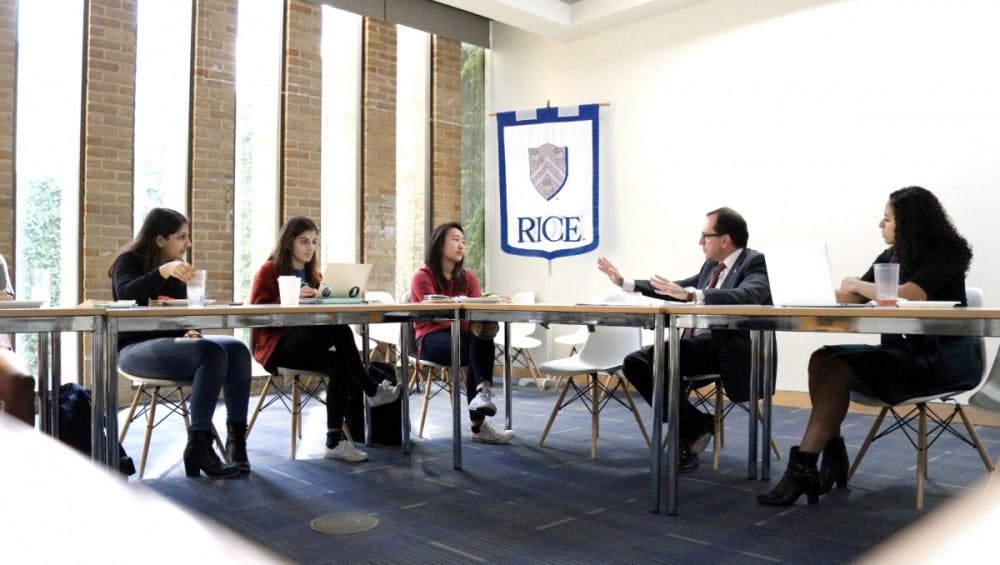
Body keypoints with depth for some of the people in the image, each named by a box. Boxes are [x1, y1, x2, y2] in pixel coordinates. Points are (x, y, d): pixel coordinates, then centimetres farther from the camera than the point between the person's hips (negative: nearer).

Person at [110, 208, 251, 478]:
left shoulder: (177, 269, 19)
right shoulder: (129, 261, 0)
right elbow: (125, 295, -22)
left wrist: (190, 332, -2)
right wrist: (162, 272, -37)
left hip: (171, 344, 6)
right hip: (135, 349, -6)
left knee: (237, 349, -23)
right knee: (211, 353, -34)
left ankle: (236, 437, -23)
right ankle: (198, 446, -30)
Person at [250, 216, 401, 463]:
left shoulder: (313, 273, 21)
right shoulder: (269, 271, 2)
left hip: (308, 344, 6)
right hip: (277, 345, -6)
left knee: (340, 363, -32)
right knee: (340, 330, -33)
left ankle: (335, 440, -34)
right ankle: (372, 390, -25)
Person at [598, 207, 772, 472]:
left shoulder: (753, 263, -7)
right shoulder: (712, 265, 16)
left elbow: (747, 296, -29)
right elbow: (677, 290, 26)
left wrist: (691, 295, -41)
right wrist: (624, 283, 23)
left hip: (727, 350, -8)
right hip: (699, 343, 8)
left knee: (657, 361, -28)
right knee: (635, 362, -8)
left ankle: (689, 430, -6)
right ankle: (693, 424, 1)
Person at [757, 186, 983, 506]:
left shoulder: (946, 252, -9)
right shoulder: (891, 256, 12)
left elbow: (909, 295, -25)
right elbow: (852, 297, 13)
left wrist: (857, 285, -12)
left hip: (942, 358, -7)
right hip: (902, 352, 7)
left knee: (839, 369, -26)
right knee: (822, 359, -15)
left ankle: (802, 469, -24)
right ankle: (833, 456, -13)